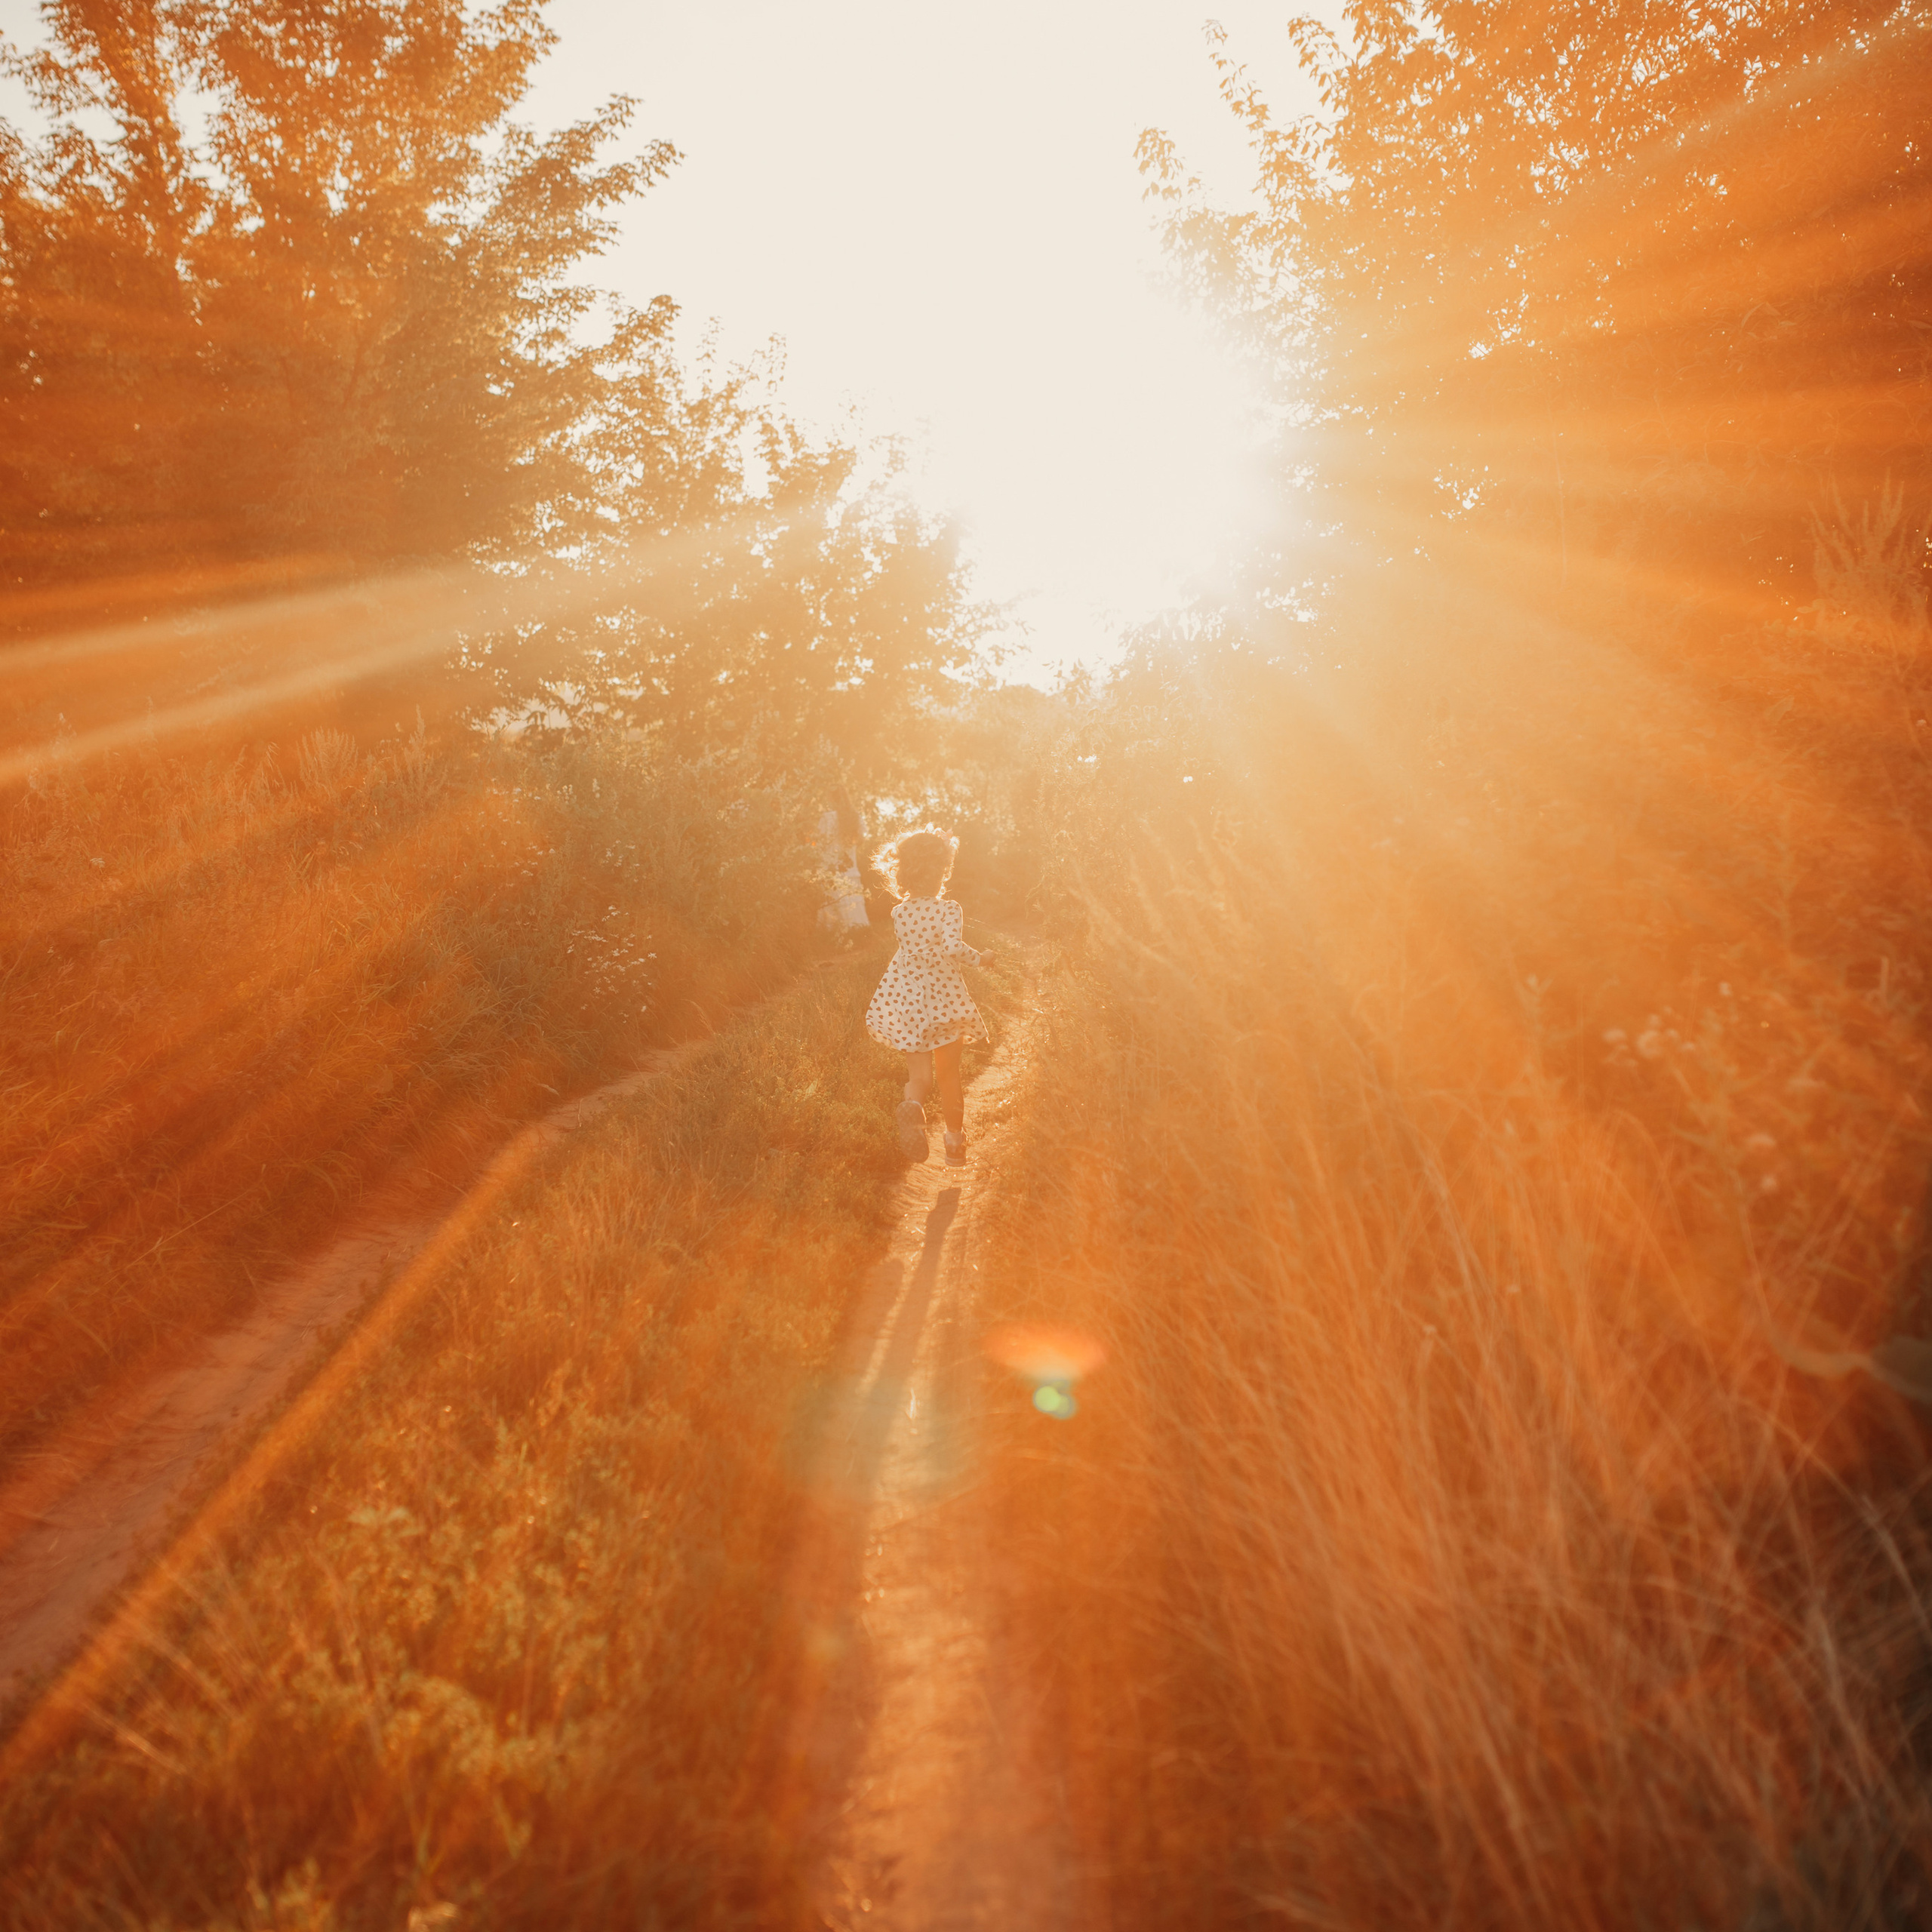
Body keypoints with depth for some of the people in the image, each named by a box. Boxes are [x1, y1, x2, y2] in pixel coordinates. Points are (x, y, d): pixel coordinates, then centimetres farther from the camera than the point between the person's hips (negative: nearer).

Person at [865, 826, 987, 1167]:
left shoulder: (899, 913, -3)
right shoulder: (948, 910, -16)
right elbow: (951, 946, -31)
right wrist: (975, 956, -16)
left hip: (906, 999, 2)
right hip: (944, 998, -2)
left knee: (919, 1072, 11)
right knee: (948, 1074, 16)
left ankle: (912, 1103, -23)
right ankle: (954, 1142, 25)